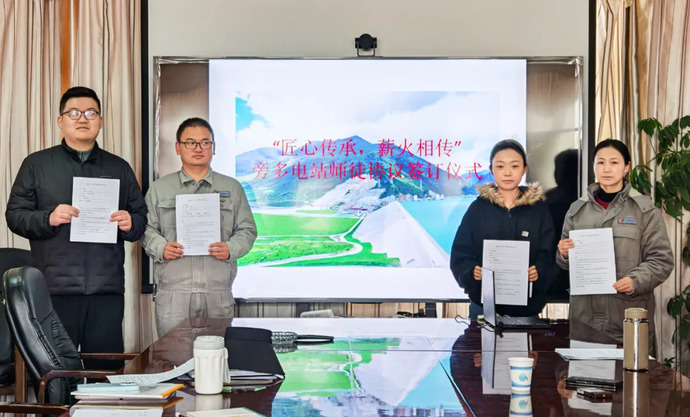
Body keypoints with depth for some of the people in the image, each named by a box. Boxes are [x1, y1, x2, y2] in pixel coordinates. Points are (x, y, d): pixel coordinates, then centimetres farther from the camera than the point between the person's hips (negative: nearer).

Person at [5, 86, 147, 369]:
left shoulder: (120, 168, 18)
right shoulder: (36, 164, 11)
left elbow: (142, 217, 17)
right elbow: (15, 215, 5)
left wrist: (130, 224, -6)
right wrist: (48, 218, -13)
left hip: (107, 291, 2)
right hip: (55, 289, -2)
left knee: (107, 368, 2)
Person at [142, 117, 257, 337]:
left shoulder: (232, 188, 15)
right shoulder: (160, 188, 14)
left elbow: (247, 230, 13)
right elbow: (147, 228, 10)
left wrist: (231, 249, -6)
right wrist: (160, 248, -9)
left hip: (218, 294, 1)